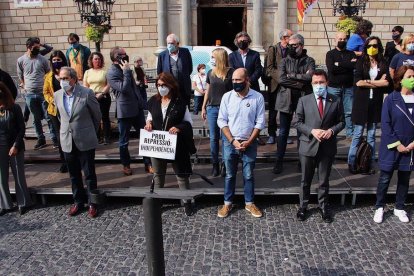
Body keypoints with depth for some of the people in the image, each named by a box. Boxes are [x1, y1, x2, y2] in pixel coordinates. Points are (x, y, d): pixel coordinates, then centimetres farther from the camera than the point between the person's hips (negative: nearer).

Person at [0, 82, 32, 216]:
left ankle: (23, 203, 21)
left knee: (19, 176, 7)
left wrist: (15, 146, -12)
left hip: (15, 148, -2)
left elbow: (22, 129, -6)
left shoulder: (15, 108, -7)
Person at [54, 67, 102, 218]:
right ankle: (78, 201, 31)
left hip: (85, 141, -4)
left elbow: (97, 115, -1)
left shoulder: (87, 93, -13)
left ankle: (92, 203, 20)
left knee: (89, 174, 6)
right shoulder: (57, 95, 1)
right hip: (67, 141, 4)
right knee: (74, 175, 15)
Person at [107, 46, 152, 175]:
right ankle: (126, 165, 24)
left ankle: (148, 164, 14)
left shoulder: (124, 68, 11)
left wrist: (142, 101, 14)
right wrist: (126, 71, -19)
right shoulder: (111, 74, -12)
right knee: (124, 141, 8)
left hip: (137, 108, 7)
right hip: (125, 111, -7)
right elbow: (124, 88, -24)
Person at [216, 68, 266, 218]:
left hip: (250, 143, 0)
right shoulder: (227, 96, -5)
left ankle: (249, 203, 28)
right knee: (229, 174, 12)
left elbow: (260, 122, -5)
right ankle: (228, 203, 27)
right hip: (230, 142, 1)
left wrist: (248, 141, -12)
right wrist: (232, 141, -12)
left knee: (249, 175, 11)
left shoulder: (258, 97, -7)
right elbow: (222, 121, -3)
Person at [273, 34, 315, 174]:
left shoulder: (309, 61, 4)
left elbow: (309, 77, -14)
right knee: (283, 132, 4)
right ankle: (279, 161, 12)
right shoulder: (285, 61, 7)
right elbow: (281, 79, -8)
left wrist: (291, 75, -10)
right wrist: (300, 83, -12)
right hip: (286, 100, 1)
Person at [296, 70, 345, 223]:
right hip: (308, 146, 0)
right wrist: (312, 131, -17)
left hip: (327, 147, 1)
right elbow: (298, 122, -1)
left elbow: (341, 122, 6)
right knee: (305, 180, 12)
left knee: (324, 180, 14)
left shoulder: (336, 101, 2)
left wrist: (332, 130, -14)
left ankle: (324, 207, 32)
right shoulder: (304, 100, -1)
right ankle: (303, 206, 29)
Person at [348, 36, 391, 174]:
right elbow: (357, 82, -11)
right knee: (358, 133, 0)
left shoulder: (383, 63, 7)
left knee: (371, 134, 7)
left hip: (376, 102, 2)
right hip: (361, 101, -2)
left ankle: (370, 163, 14)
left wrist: (368, 82, -9)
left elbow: (387, 82, -4)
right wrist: (378, 83, -6)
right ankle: (352, 162, 9)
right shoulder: (361, 62, 1)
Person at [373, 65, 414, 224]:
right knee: (385, 179, 5)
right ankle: (379, 208, 21)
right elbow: (385, 124, -10)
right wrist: (397, 144, -13)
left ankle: (399, 208, 29)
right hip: (391, 147, -3)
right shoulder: (391, 99, -8)